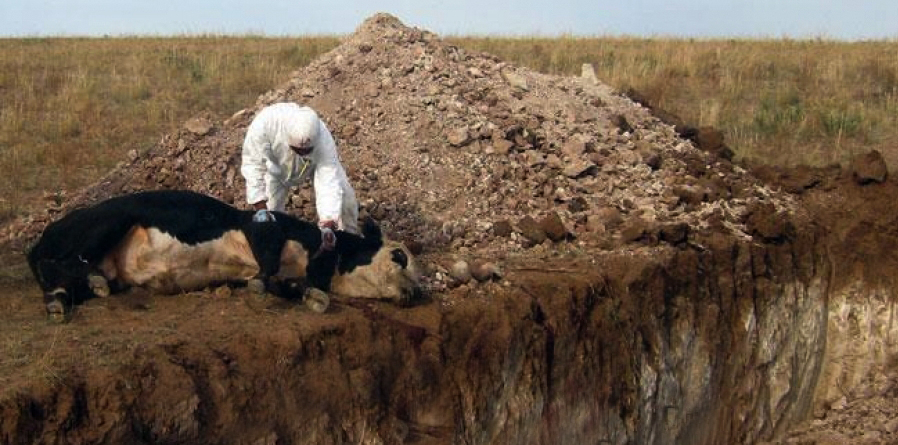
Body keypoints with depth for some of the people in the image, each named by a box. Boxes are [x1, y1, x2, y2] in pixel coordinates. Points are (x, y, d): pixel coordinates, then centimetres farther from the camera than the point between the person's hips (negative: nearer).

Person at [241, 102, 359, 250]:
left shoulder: (324, 140, -44)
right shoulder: (264, 123, -46)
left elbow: (328, 185, -47)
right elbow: (253, 166, -37)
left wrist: (328, 226, -58)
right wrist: (260, 209, -40)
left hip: (316, 161, 0)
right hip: (277, 164, 0)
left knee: (343, 194, -10)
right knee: (271, 208, -7)